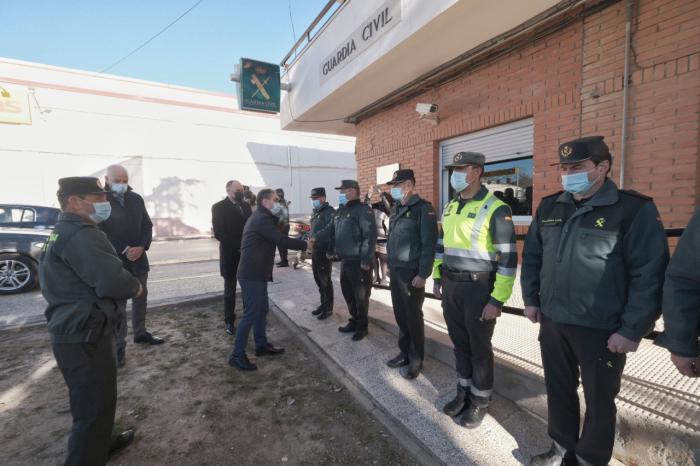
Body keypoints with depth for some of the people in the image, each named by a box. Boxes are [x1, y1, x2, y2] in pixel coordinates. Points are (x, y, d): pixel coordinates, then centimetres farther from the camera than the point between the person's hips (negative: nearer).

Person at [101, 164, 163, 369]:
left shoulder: (136, 199, 5)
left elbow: (147, 225, 6)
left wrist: (141, 247, -9)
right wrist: (124, 250, -17)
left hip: (138, 258, 5)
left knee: (141, 297, 14)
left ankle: (140, 333, 31)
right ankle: (118, 345, 12)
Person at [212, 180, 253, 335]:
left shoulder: (245, 205, 7)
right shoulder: (219, 207, -8)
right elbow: (219, 233, -15)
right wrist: (238, 245, -21)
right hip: (230, 254, -4)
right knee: (230, 289, 9)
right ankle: (229, 321, 23)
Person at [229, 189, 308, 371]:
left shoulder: (260, 217, 18)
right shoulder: (262, 219, -17)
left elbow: (276, 237, 17)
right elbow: (281, 240, -23)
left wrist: (277, 218, 6)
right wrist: (305, 244, -13)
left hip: (256, 273, 11)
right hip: (252, 274, -11)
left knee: (262, 310, 17)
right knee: (251, 314, -4)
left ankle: (261, 345, 30)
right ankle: (237, 355, 6)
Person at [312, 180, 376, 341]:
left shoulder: (363, 210, -14)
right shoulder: (340, 211, 14)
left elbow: (370, 236, -20)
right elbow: (331, 229, 18)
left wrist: (366, 260, -22)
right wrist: (317, 238, 2)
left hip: (358, 262, -8)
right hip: (345, 260, 9)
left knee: (360, 295, 4)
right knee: (348, 293, 18)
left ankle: (362, 326, 20)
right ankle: (354, 321, 35)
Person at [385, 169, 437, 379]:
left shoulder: (423, 209, -12)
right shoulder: (397, 209, 13)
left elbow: (429, 244, -16)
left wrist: (422, 275, -19)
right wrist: (390, 264, 15)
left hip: (412, 273, -7)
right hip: (396, 271, 7)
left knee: (413, 317, 5)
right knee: (400, 314, 15)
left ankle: (416, 360, 22)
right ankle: (405, 352, 31)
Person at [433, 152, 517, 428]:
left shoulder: (495, 209, -14)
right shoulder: (450, 207, 9)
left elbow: (508, 258, -15)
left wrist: (497, 300, -17)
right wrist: (437, 277, 14)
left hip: (478, 288, -6)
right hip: (450, 286, 6)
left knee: (479, 348, 10)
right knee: (459, 343, 18)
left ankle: (480, 401, 31)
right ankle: (464, 392, 38)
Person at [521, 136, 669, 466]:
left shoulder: (635, 209, -11)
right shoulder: (549, 207, 5)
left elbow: (649, 274, -13)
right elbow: (531, 256, 12)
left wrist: (633, 330, -14)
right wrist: (531, 299, 9)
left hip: (602, 330, -5)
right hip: (552, 322, 5)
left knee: (599, 401, 15)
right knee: (558, 390, 20)